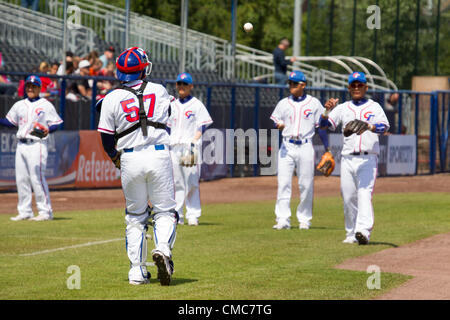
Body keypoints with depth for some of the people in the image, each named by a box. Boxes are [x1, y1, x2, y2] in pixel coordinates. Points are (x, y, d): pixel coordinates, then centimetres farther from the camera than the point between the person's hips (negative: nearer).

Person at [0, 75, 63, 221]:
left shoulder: (46, 105, 1)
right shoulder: (19, 105, 17)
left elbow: (56, 123, -2)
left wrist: (48, 130, -21)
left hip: (37, 145, -6)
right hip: (21, 145, 6)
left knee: (37, 178, -12)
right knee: (21, 179, 6)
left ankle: (45, 211, -8)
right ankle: (25, 212, 13)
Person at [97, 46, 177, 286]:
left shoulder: (112, 99, -1)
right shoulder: (159, 91, 4)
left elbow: (106, 138, 2)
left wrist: (115, 158, 21)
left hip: (130, 159, 0)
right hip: (159, 155, 0)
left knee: (135, 216, 12)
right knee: (165, 211, 8)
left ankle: (137, 271, 9)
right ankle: (163, 248, -21)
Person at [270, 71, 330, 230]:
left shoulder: (314, 103, 6)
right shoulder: (283, 103, 11)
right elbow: (275, 121, 8)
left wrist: (327, 148, 0)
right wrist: (279, 126, -16)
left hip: (305, 147, -1)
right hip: (287, 147, 1)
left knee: (306, 185, 1)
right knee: (283, 183, -7)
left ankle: (304, 219, 12)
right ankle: (283, 220, -8)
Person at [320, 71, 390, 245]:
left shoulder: (374, 107, 6)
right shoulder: (343, 108, 14)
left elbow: (385, 127, -10)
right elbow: (324, 124, 5)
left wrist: (369, 127, -30)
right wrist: (328, 111, -15)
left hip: (368, 159, -3)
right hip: (347, 159, 4)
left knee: (364, 194, -17)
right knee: (348, 197, 4)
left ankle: (363, 231, -30)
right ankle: (351, 234, 14)